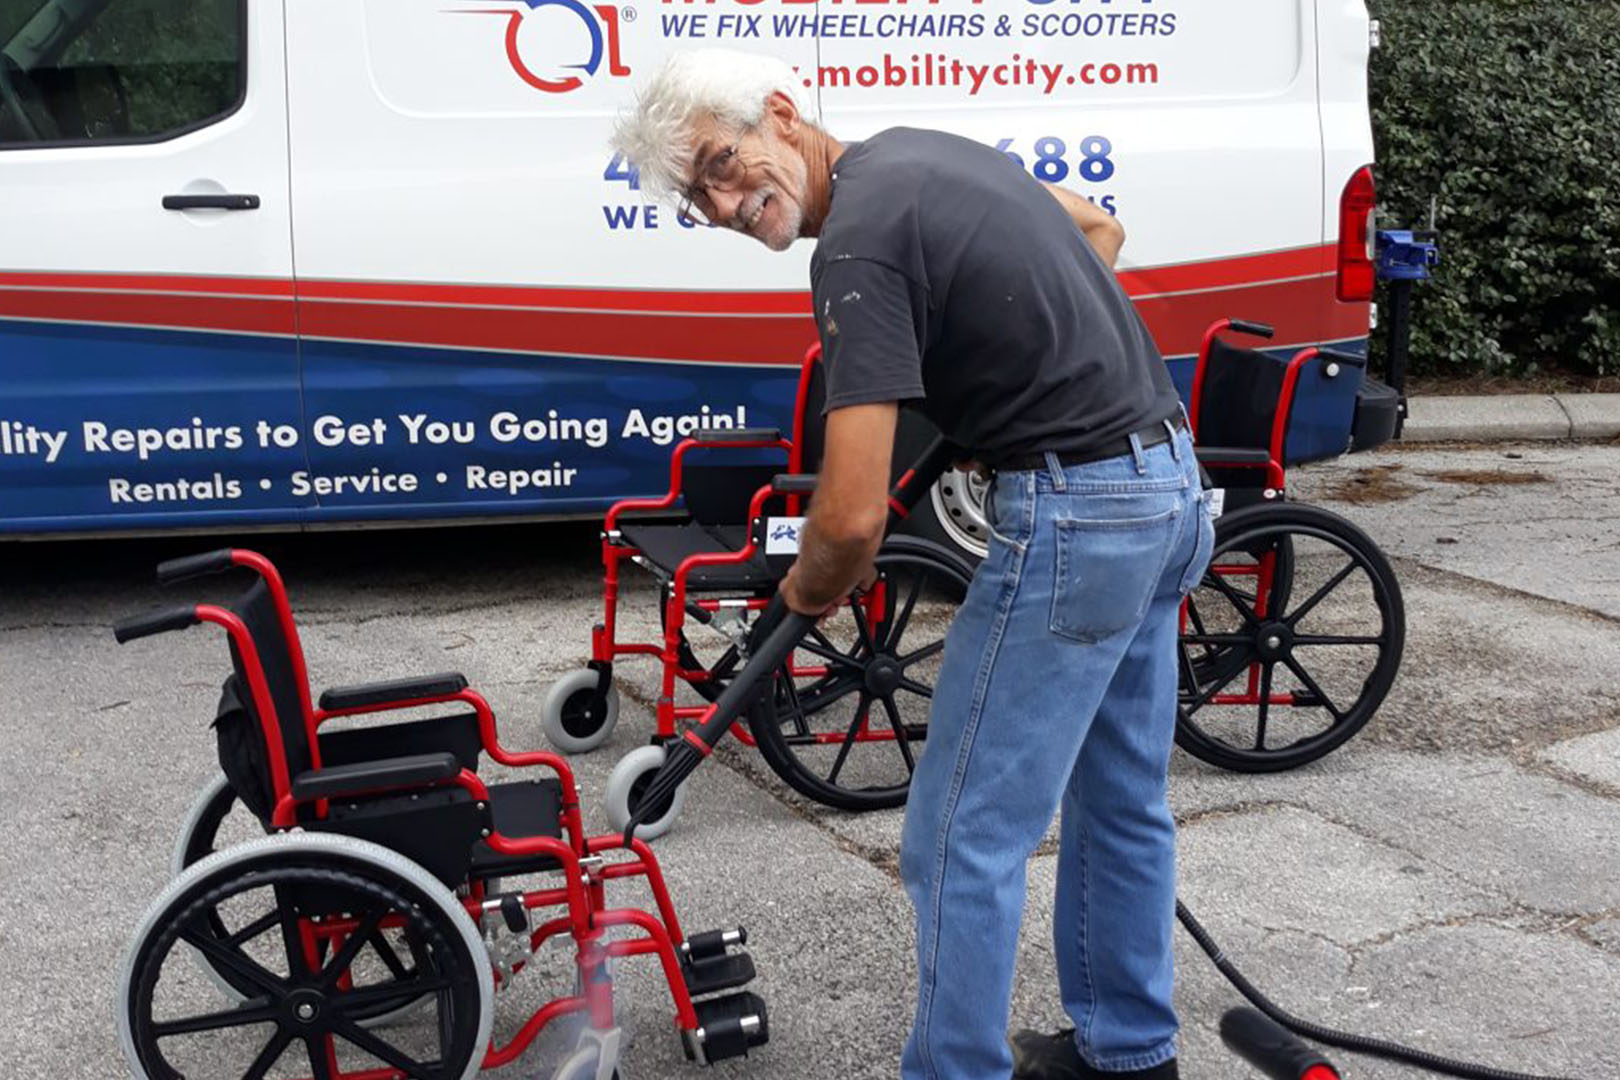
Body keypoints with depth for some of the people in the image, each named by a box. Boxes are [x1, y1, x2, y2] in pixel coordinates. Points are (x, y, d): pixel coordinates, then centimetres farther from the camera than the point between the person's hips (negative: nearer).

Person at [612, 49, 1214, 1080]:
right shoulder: (920, 148, 10)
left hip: (1075, 511, -10)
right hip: (1170, 487, 10)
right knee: (1124, 802, 21)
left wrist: (808, 591, -1)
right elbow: (1099, 228, 28)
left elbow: (853, 518, -23)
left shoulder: (861, 242, -18)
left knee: (964, 840, 0)